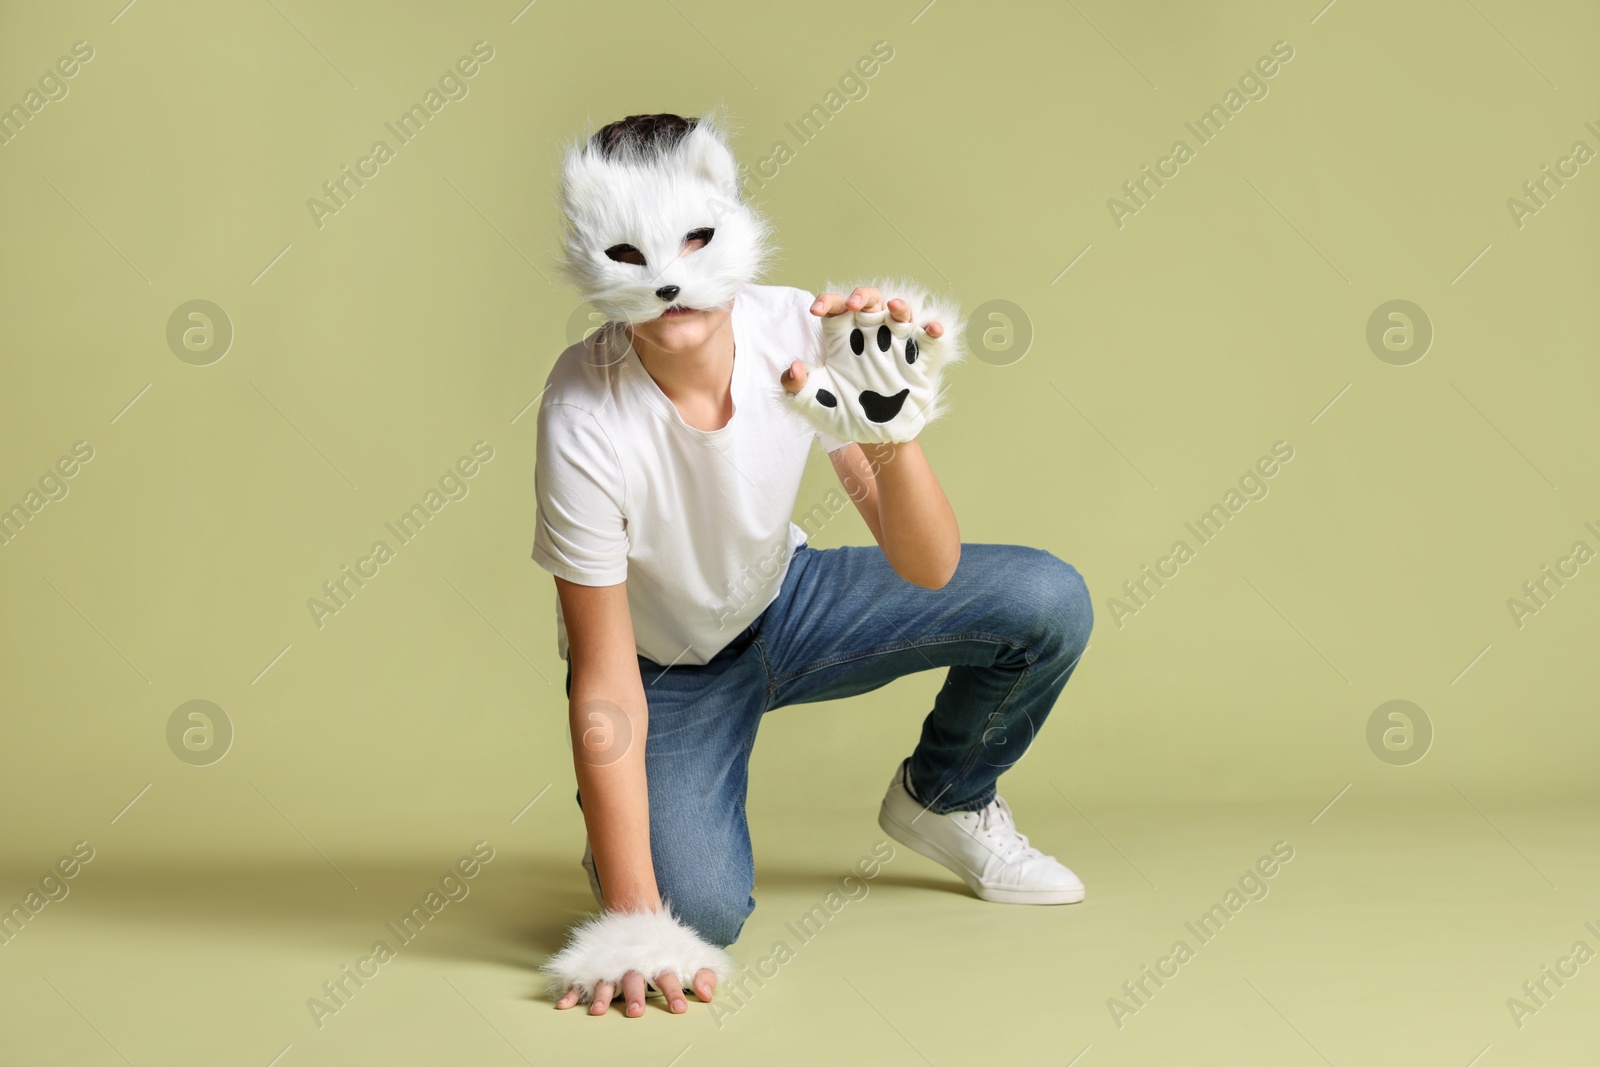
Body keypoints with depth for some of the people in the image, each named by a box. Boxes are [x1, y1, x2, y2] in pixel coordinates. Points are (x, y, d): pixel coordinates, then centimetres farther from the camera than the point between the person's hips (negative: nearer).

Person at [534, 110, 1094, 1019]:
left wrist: (890, 428, -46)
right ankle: (624, 830, 12)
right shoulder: (586, 423, -32)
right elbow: (605, 683, -28)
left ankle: (942, 802, 16)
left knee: (1049, 604, -13)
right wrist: (634, 922, -28)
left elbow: (930, 571, -25)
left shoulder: (800, 336, -24)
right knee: (702, 909, -28)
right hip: (666, 668, -3)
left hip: (786, 599, 4)